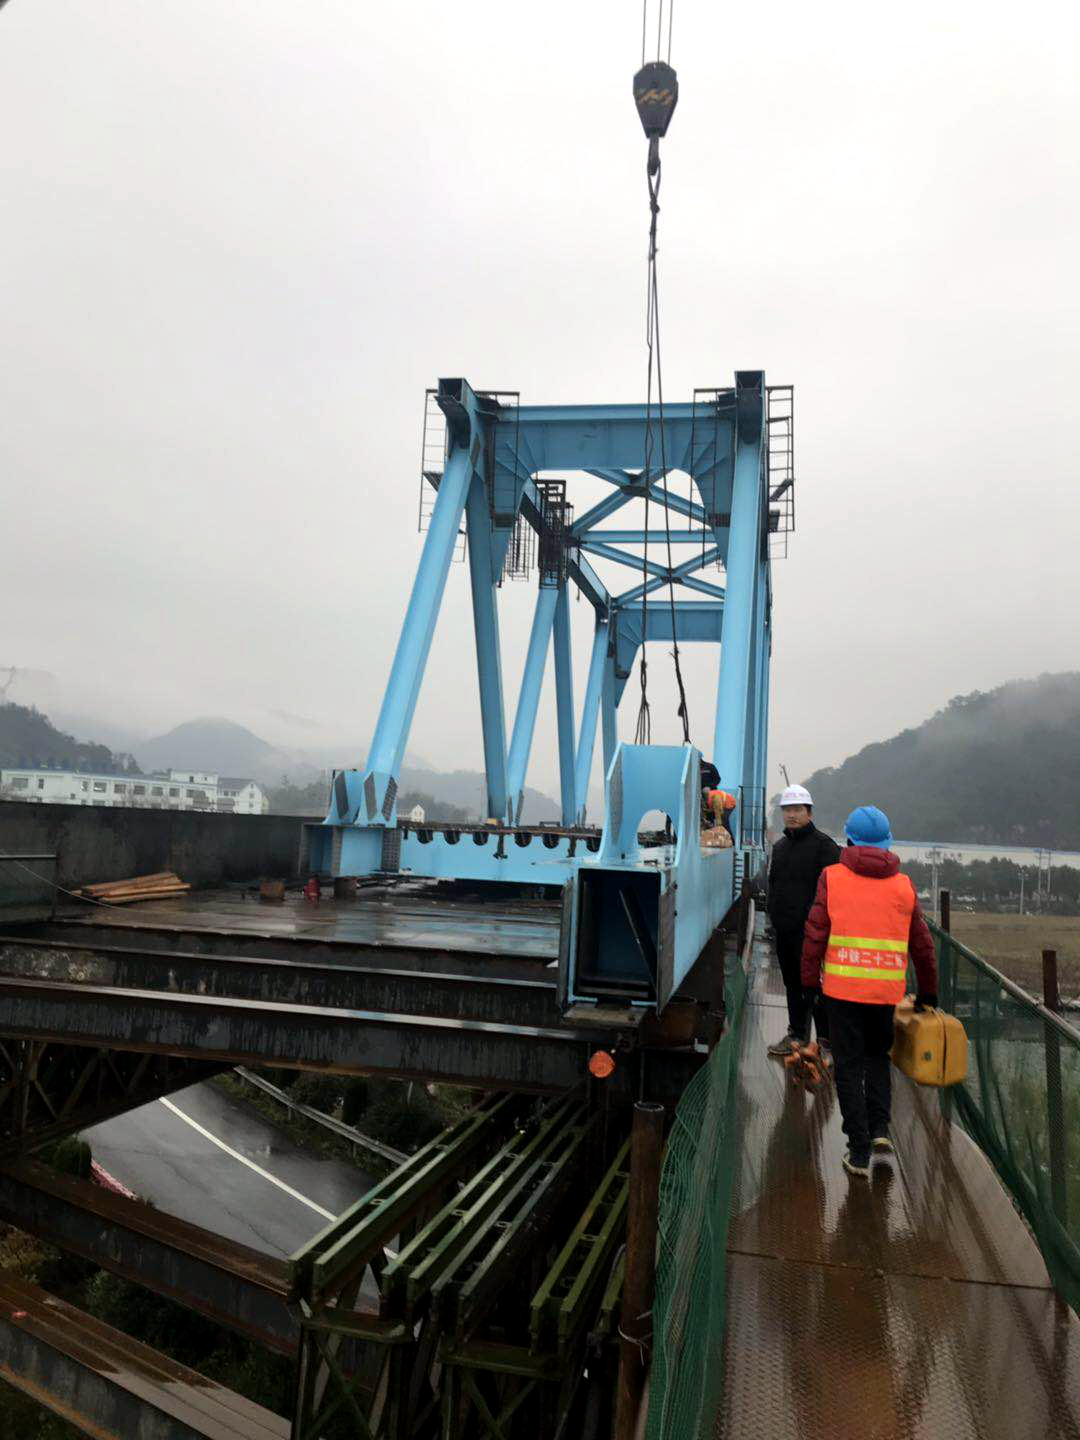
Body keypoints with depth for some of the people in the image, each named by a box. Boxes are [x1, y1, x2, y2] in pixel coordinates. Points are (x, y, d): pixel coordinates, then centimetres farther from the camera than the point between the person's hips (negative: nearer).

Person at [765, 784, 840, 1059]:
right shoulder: (780, 846, 16)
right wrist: (773, 914, 19)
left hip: (810, 930, -7)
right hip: (783, 930, 7)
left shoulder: (823, 844, -8)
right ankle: (796, 1035, 26)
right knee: (792, 985, 15)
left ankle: (826, 1041, 5)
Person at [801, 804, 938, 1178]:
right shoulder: (903, 885, 5)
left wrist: (810, 980, 4)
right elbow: (922, 945, 10)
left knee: (849, 1067, 8)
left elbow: (815, 933, -6)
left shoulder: (833, 877, -3)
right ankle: (879, 1126, 15)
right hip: (887, 991, 2)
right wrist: (928, 992, 22)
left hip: (842, 987, -2)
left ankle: (859, 1152, 8)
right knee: (877, 1056, 25)